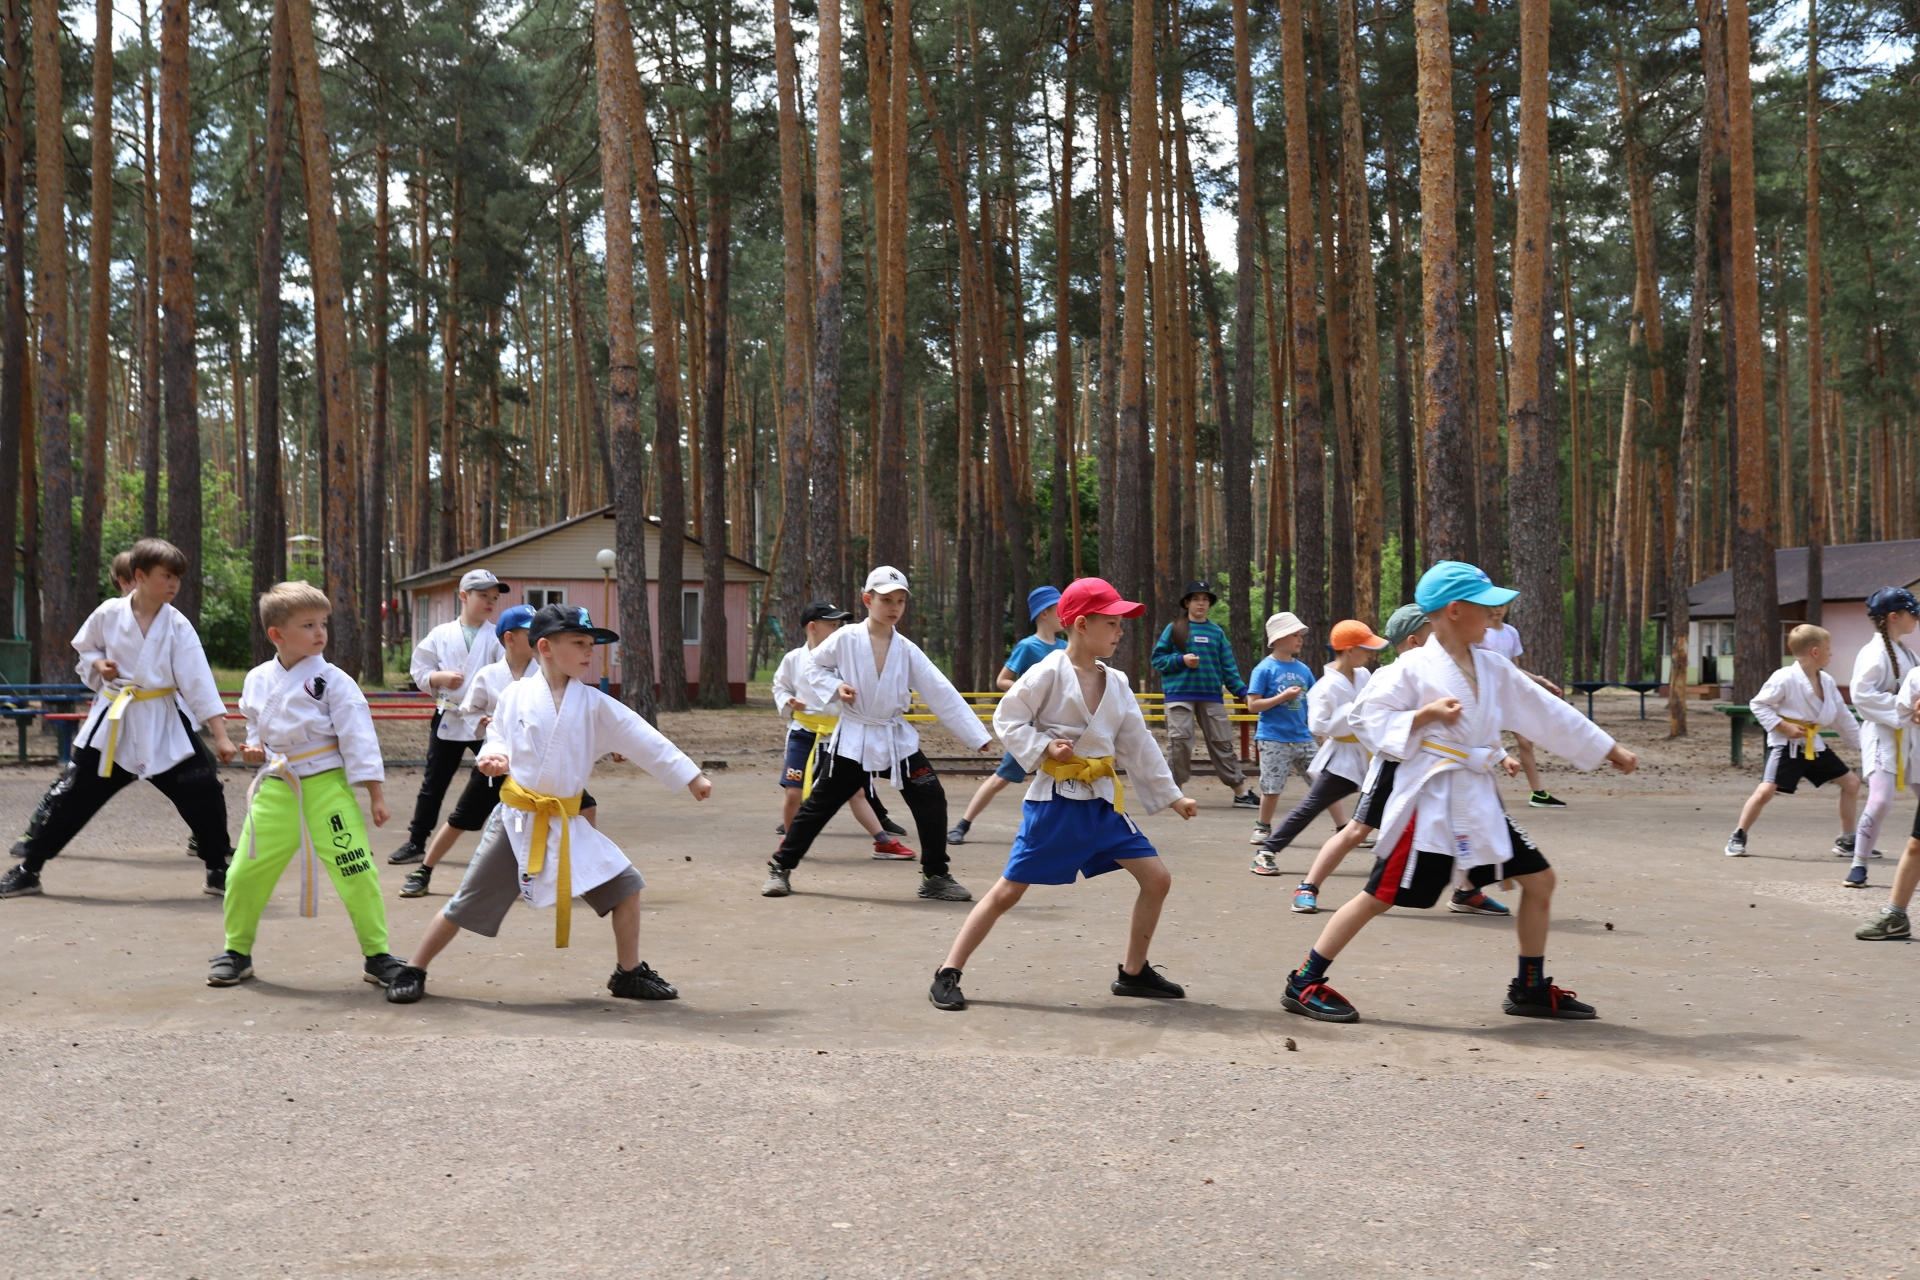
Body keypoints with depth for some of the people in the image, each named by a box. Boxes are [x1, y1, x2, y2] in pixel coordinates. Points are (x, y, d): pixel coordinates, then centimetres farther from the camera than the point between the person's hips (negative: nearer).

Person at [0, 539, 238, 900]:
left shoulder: (177, 626, -9)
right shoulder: (109, 613, -6)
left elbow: (199, 683, -13)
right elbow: (85, 649, 15)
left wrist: (221, 737, -19)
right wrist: (98, 665, -9)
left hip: (165, 724, -1)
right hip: (112, 721, 1)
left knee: (204, 793, -11)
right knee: (73, 796, 4)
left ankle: (219, 870, 8)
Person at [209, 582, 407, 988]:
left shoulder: (332, 681, -7)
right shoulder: (257, 681, 5)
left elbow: (358, 737, -8)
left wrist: (375, 793, -10)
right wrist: (254, 748, 1)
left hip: (326, 787, -3)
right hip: (276, 789, 4)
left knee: (357, 871, -9)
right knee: (247, 872, 5)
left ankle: (377, 956, 6)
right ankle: (237, 952, 27)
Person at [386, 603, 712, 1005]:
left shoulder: (593, 704, -2)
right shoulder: (516, 696, -4)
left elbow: (642, 740, -3)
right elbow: (498, 737, 10)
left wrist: (690, 776, -5)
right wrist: (493, 758, -12)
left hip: (567, 825, 2)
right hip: (517, 820, -2)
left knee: (625, 885, -5)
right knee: (466, 904, 1)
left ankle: (629, 974, 13)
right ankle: (412, 971, 18)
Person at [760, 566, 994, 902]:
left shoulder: (906, 650, -1)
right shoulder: (846, 639, -8)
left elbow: (942, 694, -3)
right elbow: (811, 668, 4)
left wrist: (978, 735, -6)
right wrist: (834, 687, -16)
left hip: (897, 738, 3)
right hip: (854, 739, -3)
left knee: (932, 801, -6)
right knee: (819, 805, 2)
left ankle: (935, 876, 9)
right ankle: (781, 867, 18)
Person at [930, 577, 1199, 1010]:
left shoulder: (1116, 683, 8)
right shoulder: (1049, 673, -11)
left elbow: (1138, 745, 13)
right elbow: (1006, 719, -8)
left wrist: (1172, 796, 15)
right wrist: (1044, 747, -21)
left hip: (1101, 800, 6)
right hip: (1055, 799, -6)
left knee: (1157, 878, 4)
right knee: (1008, 890, -6)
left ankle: (1133, 973, 20)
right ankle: (947, 975, 4)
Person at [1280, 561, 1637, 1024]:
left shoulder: (1492, 668, 10)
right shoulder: (1414, 668, -9)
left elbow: (1546, 713, 15)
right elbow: (1366, 714, -10)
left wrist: (1611, 750, 18)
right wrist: (1424, 716, -22)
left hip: (1478, 799, 7)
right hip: (1430, 799, -7)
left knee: (1539, 879, 9)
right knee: (1378, 897, -7)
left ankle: (1531, 990, 22)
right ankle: (1304, 984, 2)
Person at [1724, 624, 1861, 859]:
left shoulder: (1827, 682, 5)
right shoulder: (1784, 678, -18)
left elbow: (1842, 716, 16)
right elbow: (1758, 705, -14)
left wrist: (1859, 741, 20)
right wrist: (1783, 727, -20)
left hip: (1813, 744, 7)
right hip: (1786, 744, -7)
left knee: (1851, 783, 10)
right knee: (1765, 790, -18)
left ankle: (1847, 840, 23)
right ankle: (1738, 837, -2)